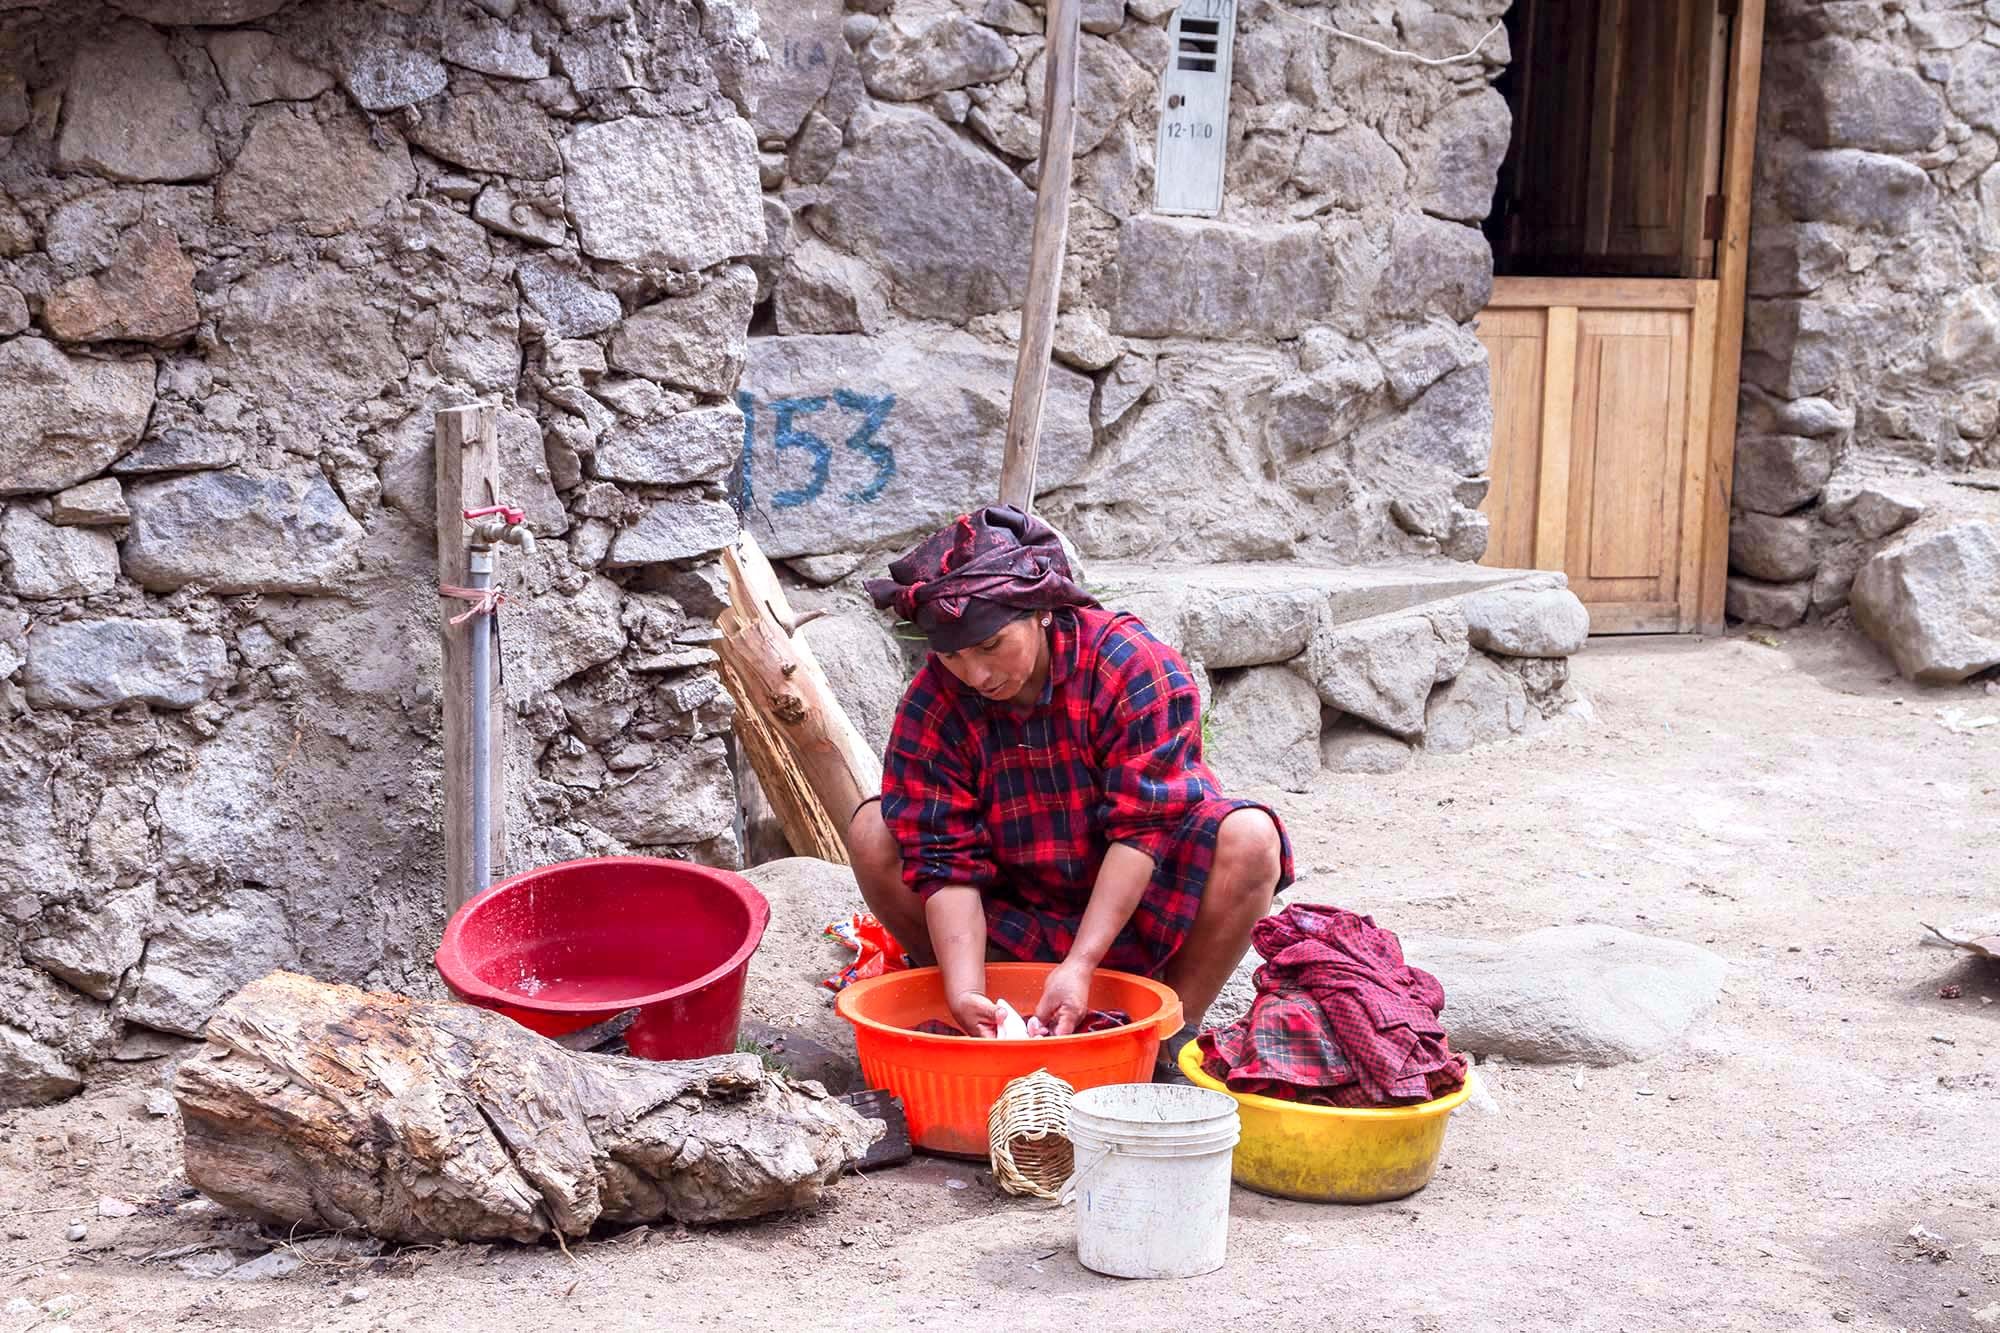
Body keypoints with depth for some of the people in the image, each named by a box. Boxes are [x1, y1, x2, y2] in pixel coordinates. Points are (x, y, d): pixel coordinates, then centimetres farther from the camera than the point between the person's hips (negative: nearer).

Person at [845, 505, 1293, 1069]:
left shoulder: (1136, 667, -22)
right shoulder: (930, 706, -14)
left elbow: (1142, 829, -25)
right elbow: (945, 860, -18)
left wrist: (1080, 966, -32)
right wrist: (965, 991, -33)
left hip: (1131, 909, -2)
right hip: (1015, 925, 2)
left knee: (1248, 837, -30)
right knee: (873, 832, -18)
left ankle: (1175, 1032, -16)